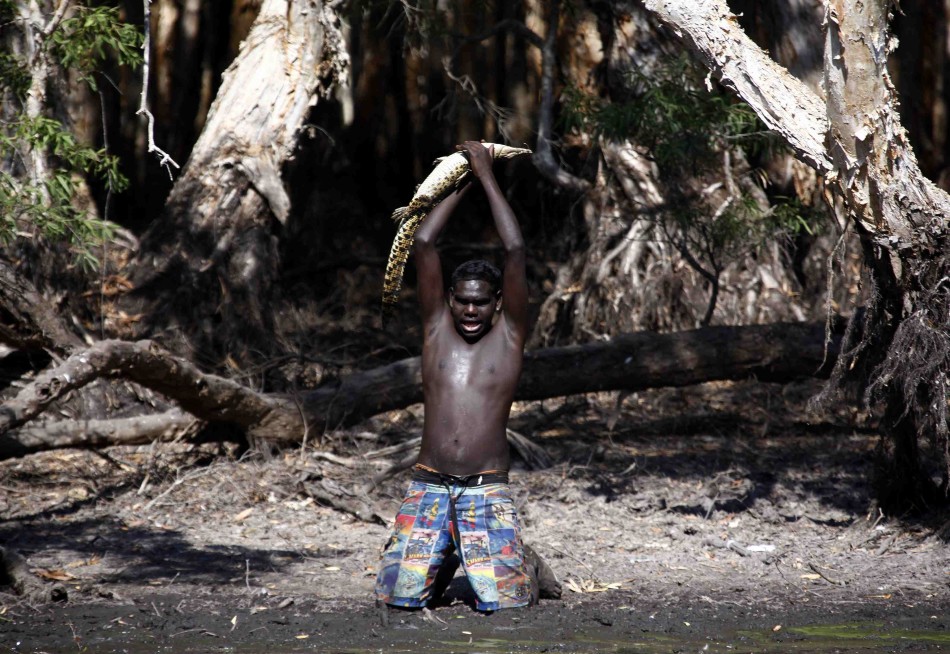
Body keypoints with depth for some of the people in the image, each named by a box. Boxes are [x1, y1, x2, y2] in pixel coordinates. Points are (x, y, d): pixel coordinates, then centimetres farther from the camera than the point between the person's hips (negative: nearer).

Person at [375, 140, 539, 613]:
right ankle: (445, 559, 24)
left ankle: (522, 562, 22)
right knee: (399, 596, -11)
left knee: (505, 600, -15)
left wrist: (486, 176, 1)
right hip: (428, 487, 2)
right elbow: (422, 244, 3)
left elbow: (515, 251, -4)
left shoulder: (509, 334, 5)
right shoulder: (436, 328, 10)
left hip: (488, 491, -2)